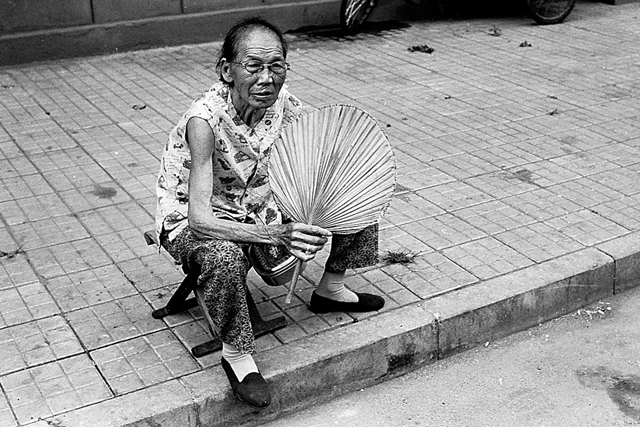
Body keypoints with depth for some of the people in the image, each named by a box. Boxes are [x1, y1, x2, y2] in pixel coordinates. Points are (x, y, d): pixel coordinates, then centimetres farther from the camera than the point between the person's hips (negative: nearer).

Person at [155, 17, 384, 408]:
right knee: (224, 257, -41)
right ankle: (237, 354, -14)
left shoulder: (285, 105, -15)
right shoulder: (205, 120, -32)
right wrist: (277, 235, -48)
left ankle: (331, 289, 18)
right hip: (192, 223, -6)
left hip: (260, 207, 6)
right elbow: (200, 220, -38)